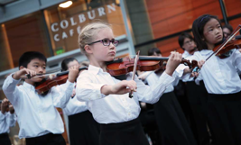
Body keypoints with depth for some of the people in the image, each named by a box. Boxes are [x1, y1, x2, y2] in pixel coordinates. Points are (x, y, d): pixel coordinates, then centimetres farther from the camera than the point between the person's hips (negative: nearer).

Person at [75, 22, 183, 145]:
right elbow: (81, 93, -30)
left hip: (137, 131, 5)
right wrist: (110, 89, -48)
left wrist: (168, 72, -9)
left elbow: (150, 97, 2)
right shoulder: (87, 76, -6)